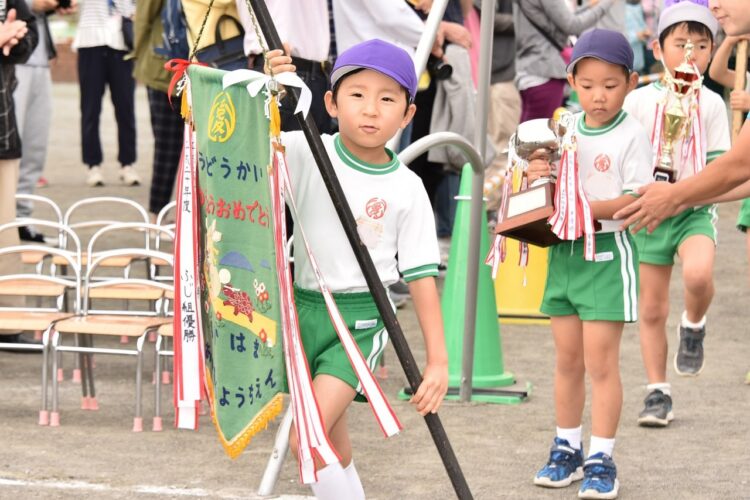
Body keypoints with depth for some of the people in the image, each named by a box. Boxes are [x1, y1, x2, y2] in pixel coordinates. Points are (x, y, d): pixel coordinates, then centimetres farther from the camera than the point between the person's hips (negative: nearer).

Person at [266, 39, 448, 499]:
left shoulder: (407, 189, -5)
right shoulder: (307, 153, -3)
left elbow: (421, 275, -4)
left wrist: (438, 360, -7)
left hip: (363, 318, -3)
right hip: (307, 309, 3)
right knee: (334, 449, 10)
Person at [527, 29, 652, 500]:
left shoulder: (632, 136, -9)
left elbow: (637, 201, -15)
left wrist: (586, 208, -25)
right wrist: (538, 179, -7)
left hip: (608, 253, -6)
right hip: (564, 250, 6)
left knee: (600, 361, -6)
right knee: (567, 359, 12)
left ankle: (601, 459, 0)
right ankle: (567, 450, 21)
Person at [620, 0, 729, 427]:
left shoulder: (711, 104, 1)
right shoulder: (639, 101, -2)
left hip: (695, 211, -1)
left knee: (698, 273, -31)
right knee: (652, 309, 5)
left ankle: (694, 326, 1)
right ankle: (658, 392, 19)